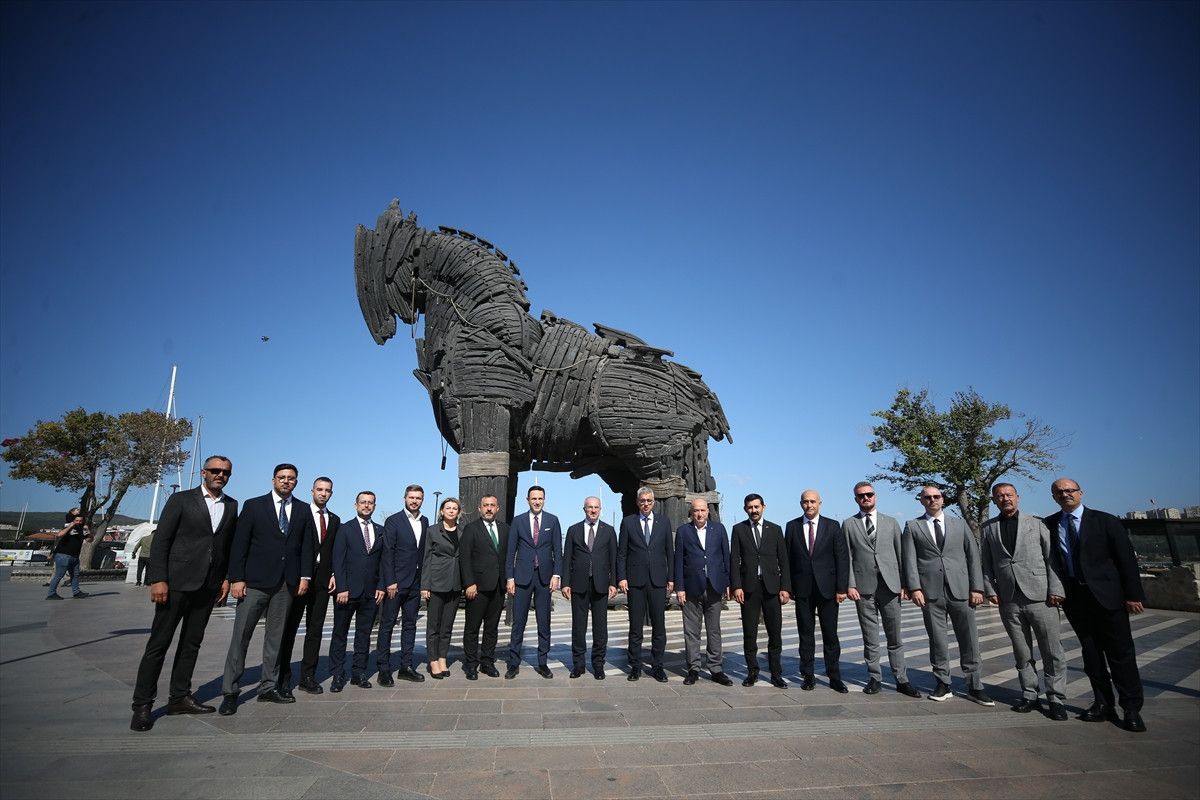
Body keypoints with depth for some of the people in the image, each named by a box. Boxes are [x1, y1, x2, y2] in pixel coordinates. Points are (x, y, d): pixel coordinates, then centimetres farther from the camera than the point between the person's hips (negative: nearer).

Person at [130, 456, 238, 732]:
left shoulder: (231, 506, 10)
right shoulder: (181, 500, -2)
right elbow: (161, 540, -6)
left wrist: (227, 577, 5)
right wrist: (158, 579, -12)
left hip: (208, 586, 4)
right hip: (177, 583, -4)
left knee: (191, 644, 11)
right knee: (159, 643, 1)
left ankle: (179, 698, 21)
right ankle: (142, 705, 11)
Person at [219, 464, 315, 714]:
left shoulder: (303, 510, 9)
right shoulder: (253, 505, 2)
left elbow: (306, 545, 8)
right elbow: (239, 544, -2)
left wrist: (305, 576, 1)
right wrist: (236, 578, -8)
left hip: (287, 583, 3)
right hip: (255, 581, -3)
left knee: (276, 636, 10)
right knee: (241, 635, -1)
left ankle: (268, 686, 19)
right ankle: (230, 691, 9)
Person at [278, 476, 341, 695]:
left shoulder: (335, 520, 14)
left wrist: (333, 575, 2)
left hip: (323, 579, 4)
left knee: (315, 629, 7)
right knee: (289, 627, 3)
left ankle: (308, 677, 13)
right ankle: (283, 676, 13)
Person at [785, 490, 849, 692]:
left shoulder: (833, 526, 2)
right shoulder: (792, 526, 4)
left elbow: (842, 558, -1)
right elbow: (787, 558, 5)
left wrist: (842, 588, -7)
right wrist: (788, 586, 1)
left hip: (827, 588, -1)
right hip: (802, 589, 1)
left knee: (830, 635, 6)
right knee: (806, 635, 8)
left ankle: (834, 677, 18)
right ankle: (808, 676, 18)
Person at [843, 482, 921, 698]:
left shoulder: (891, 522, 11)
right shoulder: (849, 524, 6)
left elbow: (901, 554, 7)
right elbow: (847, 557, 2)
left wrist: (905, 583, 0)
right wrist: (850, 585, -6)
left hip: (890, 585, 1)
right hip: (864, 588, -1)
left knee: (895, 638, 6)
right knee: (870, 639, 6)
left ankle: (901, 680, 15)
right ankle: (874, 678, 16)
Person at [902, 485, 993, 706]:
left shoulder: (959, 524, 13)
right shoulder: (912, 527, 7)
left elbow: (973, 555, 8)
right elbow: (910, 560, 1)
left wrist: (977, 587, -1)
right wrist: (914, 588, -10)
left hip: (960, 589, 1)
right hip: (930, 592, -1)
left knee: (969, 640, 5)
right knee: (937, 640, 4)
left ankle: (974, 686, 17)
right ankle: (943, 684, 15)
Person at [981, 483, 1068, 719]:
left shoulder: (1036, 523, 6)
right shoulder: (988, 528, 11)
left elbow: (1051, 557, 2)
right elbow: (986, 562, 10)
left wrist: (1055, 589, -7)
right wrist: (990, 589, 0)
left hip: (1040, 595, -2)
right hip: (1009, 599, 2)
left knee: (1052, 651, 2)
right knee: (1021, 652, 9)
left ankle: (1056, 699, 13)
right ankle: (1029, 695, 20)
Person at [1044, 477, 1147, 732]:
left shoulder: (1105, 521, -2)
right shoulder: (1049, 524, 4)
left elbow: (1126, 557, -4)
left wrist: (1133, 594, -7)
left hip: (1106, 594, -2)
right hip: (1074, 598, 3)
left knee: (1121, 652, 3)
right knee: (1091, 652, 10)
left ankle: (1132, 709, 14)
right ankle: (1103, 704, 20)